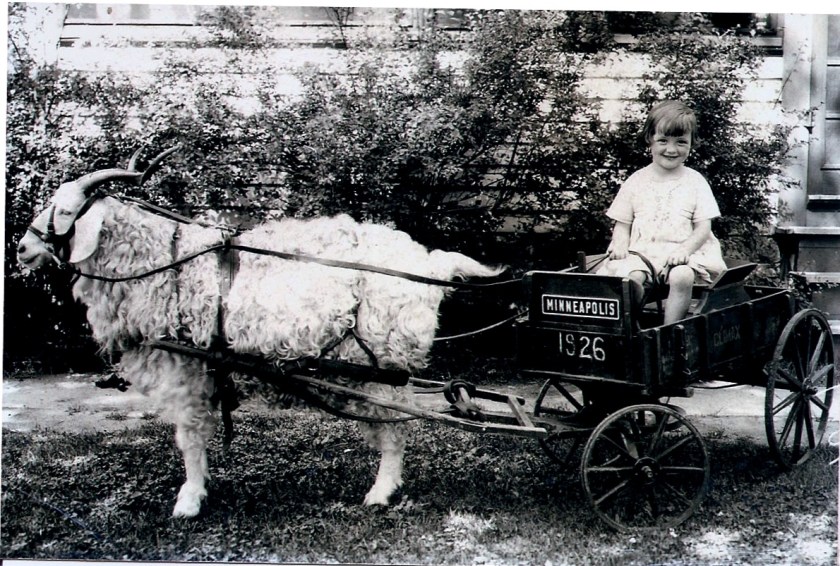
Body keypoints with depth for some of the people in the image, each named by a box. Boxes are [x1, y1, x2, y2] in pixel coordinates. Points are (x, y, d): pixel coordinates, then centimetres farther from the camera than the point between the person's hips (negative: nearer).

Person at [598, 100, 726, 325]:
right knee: (631, 277, -30)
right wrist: (620, 243, -9)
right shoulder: (636, 181, 11)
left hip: (683, 252, -1)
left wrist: (685, 249, -15)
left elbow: (703, 226, 3)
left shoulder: (695, 182, 8)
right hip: (641, 250, 1)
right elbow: (622, 222, 13)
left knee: (682, 277, -33)